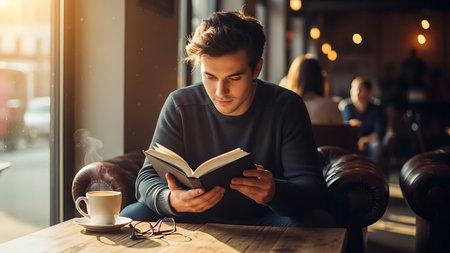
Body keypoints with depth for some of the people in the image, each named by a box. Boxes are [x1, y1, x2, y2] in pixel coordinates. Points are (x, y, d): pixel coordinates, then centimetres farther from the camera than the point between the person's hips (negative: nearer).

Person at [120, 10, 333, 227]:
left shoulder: (286, 108, -10)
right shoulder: (179, 105, -7)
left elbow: (313, 186, -16)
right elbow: (149, 177, -9)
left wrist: (275, 192, -40)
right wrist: (170, 200, -35)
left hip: (262, 222, -1)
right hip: (195, 222, 1)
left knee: (315, 222, -31)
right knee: (132, 216, -24)